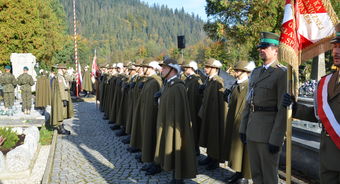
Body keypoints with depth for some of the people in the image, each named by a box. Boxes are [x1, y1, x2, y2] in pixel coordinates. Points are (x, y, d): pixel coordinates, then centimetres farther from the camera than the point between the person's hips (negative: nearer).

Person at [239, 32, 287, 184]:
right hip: (252, 131, 7)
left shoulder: (282, 73, -11)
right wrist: (243, 128, 12)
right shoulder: (256, 72, 14)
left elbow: (283, 109, -15)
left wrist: (276, 139, -18)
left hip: (269, 131, -7)